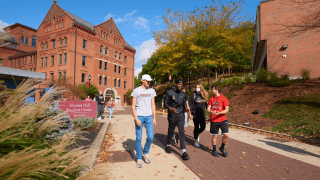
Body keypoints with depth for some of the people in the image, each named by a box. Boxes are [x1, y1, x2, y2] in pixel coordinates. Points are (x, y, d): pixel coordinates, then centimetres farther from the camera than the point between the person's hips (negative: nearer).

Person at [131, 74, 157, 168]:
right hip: (139, 116, -3)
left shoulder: (152, 91, 9)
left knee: (150, 137, 2)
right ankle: (139, 158, 19)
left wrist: (154, 118, 8)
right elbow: (133, 106, -4)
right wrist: (136, 119, -13)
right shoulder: (136, 91, -2)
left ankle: (146, 152, 30)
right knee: (138, 138, 3)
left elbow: (153, 105, 12)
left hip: (149, 117, 3)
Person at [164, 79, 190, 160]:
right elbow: (165, 103, -3)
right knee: (171, 131, 11)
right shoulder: (169, 92, -5)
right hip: (172, 115, -2)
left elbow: (184, 103, 14)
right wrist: (170, 108, -21)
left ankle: (184, 151, 0)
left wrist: (186, 108, -8)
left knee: (181, 132, -4)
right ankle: (168, 145, 36)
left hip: (181, 115, 3)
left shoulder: (183, 94, 7)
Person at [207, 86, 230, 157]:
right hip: (213, 120, 2)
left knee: (226, 135, -9)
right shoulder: (211, 99, 8)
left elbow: (226, 110, -11)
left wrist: (219, 113, -28)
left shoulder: (224, 99, -4)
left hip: (222, 120, -2)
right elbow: (208, 109, 1)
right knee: (214, 135, 9)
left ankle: (222, 148, 18)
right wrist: (211, 112, -22)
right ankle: (214, 150, 27)